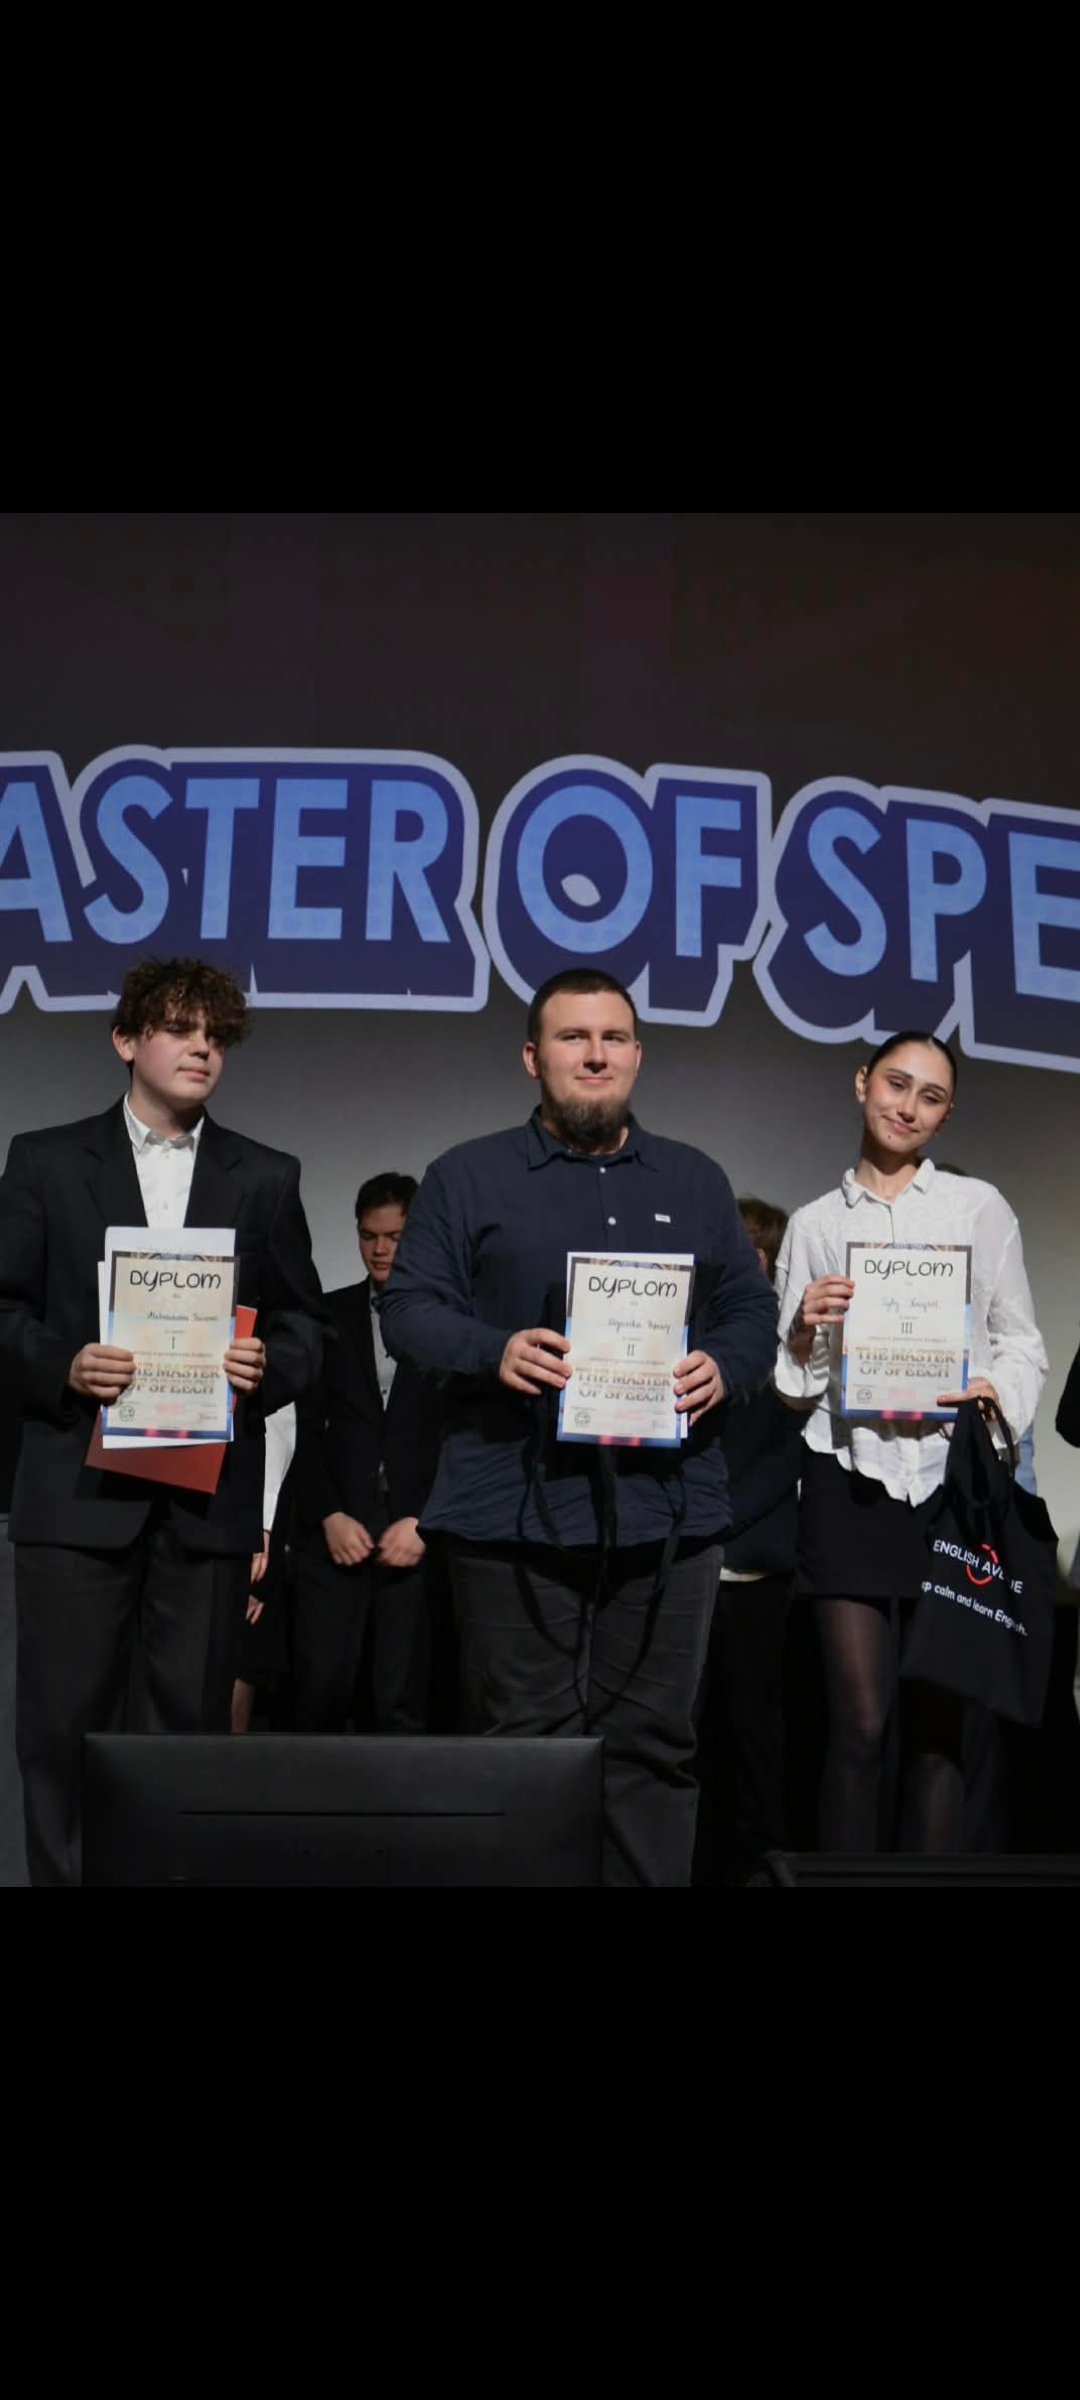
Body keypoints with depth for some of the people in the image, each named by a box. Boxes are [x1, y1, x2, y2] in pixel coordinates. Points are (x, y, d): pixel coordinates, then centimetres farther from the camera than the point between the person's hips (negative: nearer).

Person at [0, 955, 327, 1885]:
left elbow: (303, 1320, 11)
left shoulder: (266, 1177, 11)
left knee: (195, 1718, 7)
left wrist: (269, 1369, -10)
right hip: (79, 1484, -1)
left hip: (211, 1490, 1)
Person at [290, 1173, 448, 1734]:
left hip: (421, 1538, -1)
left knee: (404, 1703, -2)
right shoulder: (330, 1315, 11)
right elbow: (305, 1429, 7)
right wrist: (329, 1516, -5)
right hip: (334, 1534, 2)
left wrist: (425, 1523, -7)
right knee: (319, 1692, -4)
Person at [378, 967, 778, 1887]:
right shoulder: (467, 1176, 6)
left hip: (666, 1507, 3)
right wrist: (494, 1351, -17)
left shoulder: (696, 1180, 15)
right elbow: (410, 1307, 1)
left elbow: (752, 1310, 14)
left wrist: (723, 1368, -7)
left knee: (653, 1740, 8)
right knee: (523, 1742, 4)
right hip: (515, 1506, -2)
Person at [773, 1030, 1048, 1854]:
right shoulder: (813, 1223, 11)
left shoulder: (979, 1206, 8)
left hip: (952, 1475, 0)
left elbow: (1024, 1345, 7)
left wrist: (993, 1391, -14)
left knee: (938, 1721, 3)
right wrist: (806, 1332, -8)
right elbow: (789, 1379, 13)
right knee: (860, 1722, -3)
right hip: (849, 1478, 0)